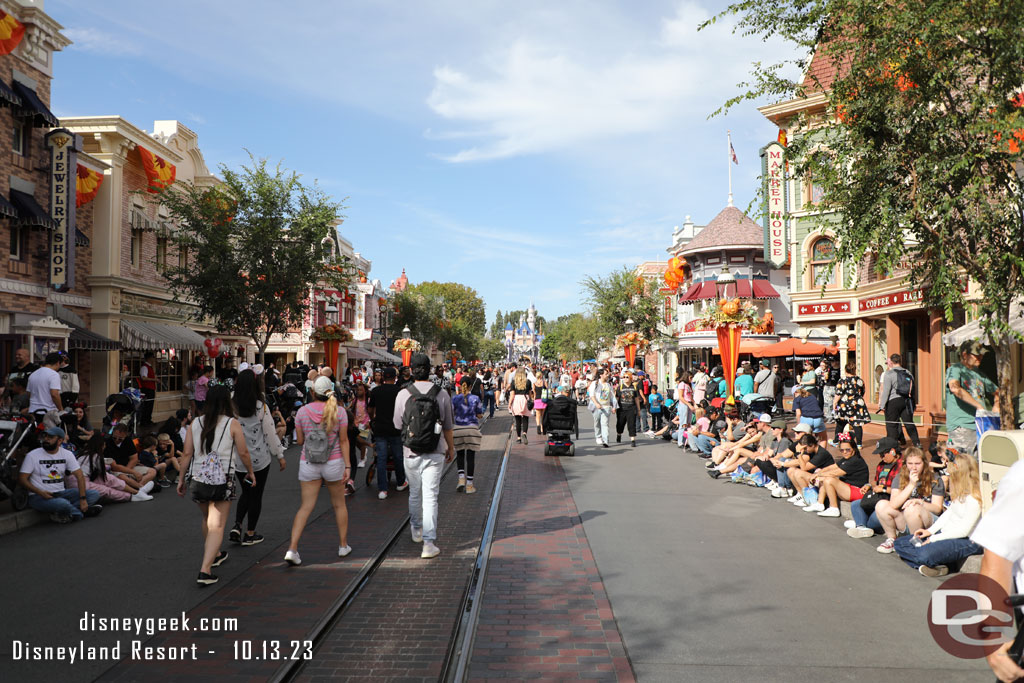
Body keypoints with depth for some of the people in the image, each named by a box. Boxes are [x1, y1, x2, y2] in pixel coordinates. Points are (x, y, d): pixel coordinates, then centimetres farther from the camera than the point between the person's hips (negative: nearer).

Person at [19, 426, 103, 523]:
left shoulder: (67, 454, 4)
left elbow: (79, 476, -2)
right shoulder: (32, 455, -3)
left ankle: (60, 514, -20)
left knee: (94, 494, -13)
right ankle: (81, 512, -6)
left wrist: (83, 499, -15)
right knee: (63, 503, -38)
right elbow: (22, 479, -6)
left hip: (61, 493, 5)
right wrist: (40, 492, -22)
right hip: (38, 497, -5)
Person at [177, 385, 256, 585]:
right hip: (223, 480, -4)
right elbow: (243, 453, -4)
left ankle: (214, 555, 44)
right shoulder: (232, 424, -5)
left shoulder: (195, 423, 4)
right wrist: (250, 472, 12)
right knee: (217, 526, -3)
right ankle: (205, 569, -14)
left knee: (207, 520, 25)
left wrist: (181, 479, 12)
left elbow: (187, 454, 3)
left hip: (198, 479, 4)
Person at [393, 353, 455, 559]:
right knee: (430, 496, 0)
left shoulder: (403, 394, -7)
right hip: (435, 453, -1)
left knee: (414, 493, 19)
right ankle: (429, 542, -4)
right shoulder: (442, 395, -6)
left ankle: (416, 530, 40)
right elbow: (448, 427, 3)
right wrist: (451, 448, 18)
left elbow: (397, 424, 4)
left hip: (411, 452, 1)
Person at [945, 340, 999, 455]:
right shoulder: (955, 369, -3)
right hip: (961, 427, -7)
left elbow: (997, 392, 32)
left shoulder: (979, 374, 21)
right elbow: (955, 388, -25)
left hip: (981, 427, 7)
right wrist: (978, 405, -26)